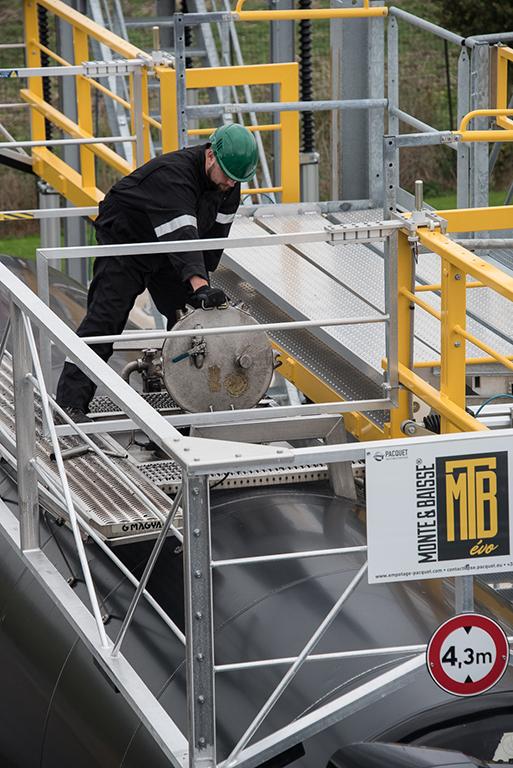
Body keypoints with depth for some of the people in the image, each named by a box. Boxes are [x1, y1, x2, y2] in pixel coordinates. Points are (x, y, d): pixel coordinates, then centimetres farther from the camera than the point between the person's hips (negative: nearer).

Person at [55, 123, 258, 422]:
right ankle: (71, 401, -21)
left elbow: (215, 231, 0)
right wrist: (199, 285, -55)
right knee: (105, 317, -16)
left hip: (165, 249, 8)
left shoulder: (228, 182, -10)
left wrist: (204, 274, -7)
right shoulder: (172, 174, -36)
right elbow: (182, 235, -47)